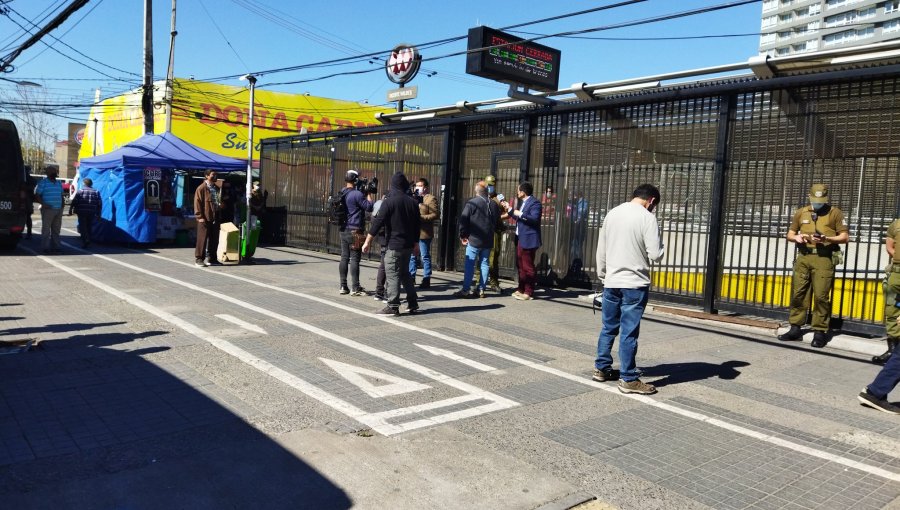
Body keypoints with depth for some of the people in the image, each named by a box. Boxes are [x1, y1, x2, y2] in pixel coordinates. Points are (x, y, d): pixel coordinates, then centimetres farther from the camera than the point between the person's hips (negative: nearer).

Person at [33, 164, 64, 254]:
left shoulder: (59, 183, 18)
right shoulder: (43, 182, -1)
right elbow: (37, 195, -5)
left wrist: (62, 205, 9)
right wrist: (43, 204, -18)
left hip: (58, 209, 6)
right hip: (48, 209, -6)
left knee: (56, 230, 9)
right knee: (46, 229, -4)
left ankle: (55, 246, 14)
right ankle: (45, 247, -2)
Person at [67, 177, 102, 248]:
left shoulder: (80, 191, -1)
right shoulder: (96, 192, 9)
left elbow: (74, 201, -6)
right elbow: (99, 204, 8)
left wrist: (70, 210, 0)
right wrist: (98, 213, 14)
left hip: (82, 212, -3)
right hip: (91, 213, 3)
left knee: (82, 227, -2)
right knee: (89, 227, 13)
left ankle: (85, 241, -17)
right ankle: (88, 241, 16)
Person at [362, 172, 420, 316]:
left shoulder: (389, 201, -10)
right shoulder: (413, 202, 8)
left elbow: (378, 222, -14)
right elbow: (418, 224, 14)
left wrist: (368, 241, -10)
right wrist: (415, 242, 25)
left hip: (394, 245, -7)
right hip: (408, 245, 7)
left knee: (392, 275, -3)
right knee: (405, 273, 18)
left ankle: (393, 306, -4)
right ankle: (412, 303, 20)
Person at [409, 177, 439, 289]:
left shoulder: (431, 199, -5)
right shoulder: (414, 198, 19)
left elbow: (436, 214, -14)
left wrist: (421, 217, -20)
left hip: (424, 233, -7)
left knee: (425, 257, -1)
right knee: (411, 255, 13)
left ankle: (426, 280, 5)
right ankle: (411, 276, 24)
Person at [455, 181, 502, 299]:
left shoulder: (471, 203, -8)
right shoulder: (494, 205, 8)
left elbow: (463, 220, -9)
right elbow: (497, 222, 16)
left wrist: (463, 235, 0)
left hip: (474, 240, -5)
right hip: (488, 241, 5)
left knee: (470, 265, -3)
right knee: (484, 264, 9)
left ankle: (465, 290, -4)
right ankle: (481, 289, 9)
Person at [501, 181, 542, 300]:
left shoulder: (534, 203, -13)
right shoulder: (522, 202, 16)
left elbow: (535, 218, -25)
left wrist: (520, 214, -25)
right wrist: (509, 209, 21)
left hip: (528, 240, -10)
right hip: (520, 239, 10)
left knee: (528, 267, -4)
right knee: (520, 266, 15)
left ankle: (529, 292, 1)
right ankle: (521, 289, 24)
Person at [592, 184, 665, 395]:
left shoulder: (612, 213, 7)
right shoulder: (647, 217, -11)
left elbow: (601, 250, 11)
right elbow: (655, 254, -14)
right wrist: (660, 246, 7)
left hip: (611, 282, 6)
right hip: (635, 284, -6)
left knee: (608, 328, 16)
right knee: (629, 332, -1)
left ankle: (601, 368, 26)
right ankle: (628, 379, 5)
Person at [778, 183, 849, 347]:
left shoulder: (835, 213, 2)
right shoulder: (801, 212, 12)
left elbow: (845, 237, 0)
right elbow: (790, 234, 16)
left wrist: (827, 238, -16)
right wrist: (796, 238, -6)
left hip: (824, 259, -4)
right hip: (803, 257, 4)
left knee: (821, 296, -5)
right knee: (798, 293, 5)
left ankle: (820, 332, 3)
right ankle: (795, 329, 13)